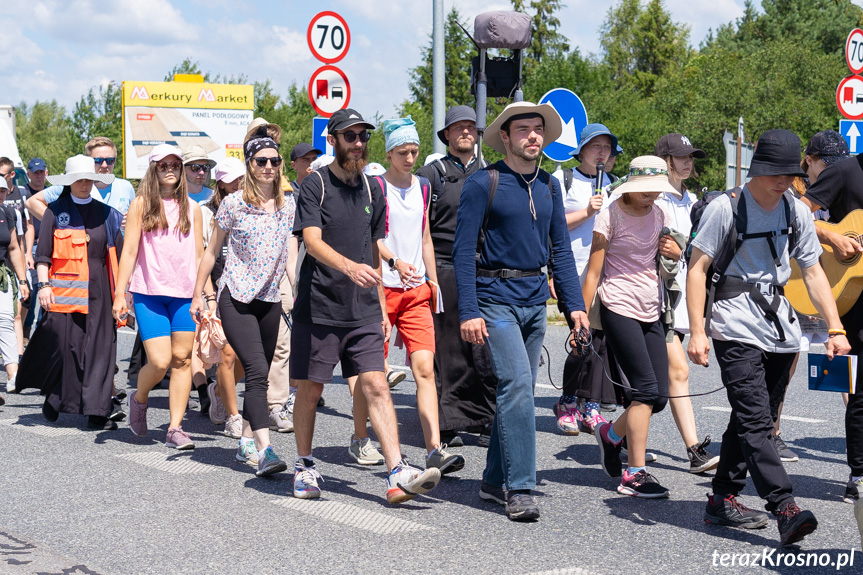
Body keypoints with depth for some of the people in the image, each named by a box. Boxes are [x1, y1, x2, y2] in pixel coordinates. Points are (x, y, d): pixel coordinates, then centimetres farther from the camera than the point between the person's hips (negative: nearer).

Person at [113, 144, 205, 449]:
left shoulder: (192, 208, 12)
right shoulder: (141, 204, 3)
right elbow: (129, 251, 1)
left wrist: (208, 293, 10)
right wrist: (120, 293, -4)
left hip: (185, 293, 3)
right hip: (149, 293, -3)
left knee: (182, 359, -2)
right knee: (159, 361, -10)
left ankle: (175, 428, 4)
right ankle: (138, 399, 22)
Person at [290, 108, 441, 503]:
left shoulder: (371, 188, 14)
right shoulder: (316, 185, -3)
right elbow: (312, 241, -17)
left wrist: (381, 305, 18)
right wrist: (348, 266, -35)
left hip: (363, 310, 4)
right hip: (319, 307, -4)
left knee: (376, 385, -6)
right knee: (310, 389, 6)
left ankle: (398, 474, -13)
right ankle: (304, 467, 24)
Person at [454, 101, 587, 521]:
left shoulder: (549, 187, 11)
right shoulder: (483, 183, -7)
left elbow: (560, 248, 15)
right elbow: (464, 250, -9)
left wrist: (574, 304, 7)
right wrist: (468, 311, -16)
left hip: (535, 300, 6)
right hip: (496, 298, -6)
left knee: (519, 390, 10)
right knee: (517, 384, -16)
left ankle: (495, 481, 21)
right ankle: (519, 489, -12)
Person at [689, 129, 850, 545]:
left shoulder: (797, 212, 9)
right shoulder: (725, 208, -6)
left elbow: (813, 272, 14)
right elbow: (697, 269, -6)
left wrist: (835, 329, 5)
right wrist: (697, 332, -13)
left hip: (780, 331, 6)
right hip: (736, 330, -6)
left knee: (751, 419, 10)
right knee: (755, 421, -15)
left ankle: (723, 499, 21)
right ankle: (785, 509, -22)